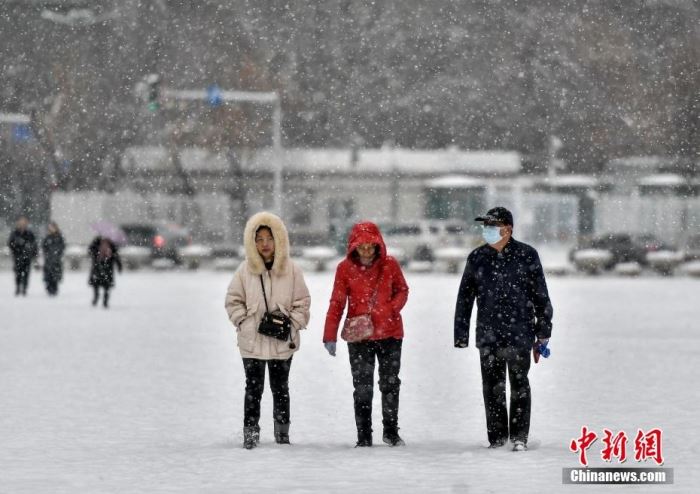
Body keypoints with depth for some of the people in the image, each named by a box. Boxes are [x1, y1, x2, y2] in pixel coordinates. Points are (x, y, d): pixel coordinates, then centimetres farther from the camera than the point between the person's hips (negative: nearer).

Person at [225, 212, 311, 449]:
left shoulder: (291, 270, -1)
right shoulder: (246, 270, 0)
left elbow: (302, 303, 5)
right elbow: (233, 301, 8)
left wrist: (292, 324, -5)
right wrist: (244, 322, -3)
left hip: (282, 342, 0)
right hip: (252, 340, 0)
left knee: (280, 387, 10)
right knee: (254, 388, 1)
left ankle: (282, 431, 21)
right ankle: (250, 432, 6)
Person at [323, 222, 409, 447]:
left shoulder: (390, 264, -4)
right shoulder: (345, 268, -5)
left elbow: (402, 290, 8)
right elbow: (337, 303, -3)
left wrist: (390, 309, -13)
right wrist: (330, 336, -7)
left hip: (390, 333, 1)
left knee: (390, 384, 10)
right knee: (362, 387, 0)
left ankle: (391, 430, 24)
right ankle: (363, 435, 5)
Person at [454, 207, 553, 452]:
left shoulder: (526, 255, 0)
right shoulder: (477, 258, 7)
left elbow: (541, 295, 4)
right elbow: (465, 298, 11)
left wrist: (543, 330, 2)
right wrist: (461, 334, 9)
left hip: (519, 333, -3)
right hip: (488, 335, 3)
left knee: (519, 385, -2)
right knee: (492, 387, 5)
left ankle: (519, 438, 3)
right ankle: (497, 437, 13)